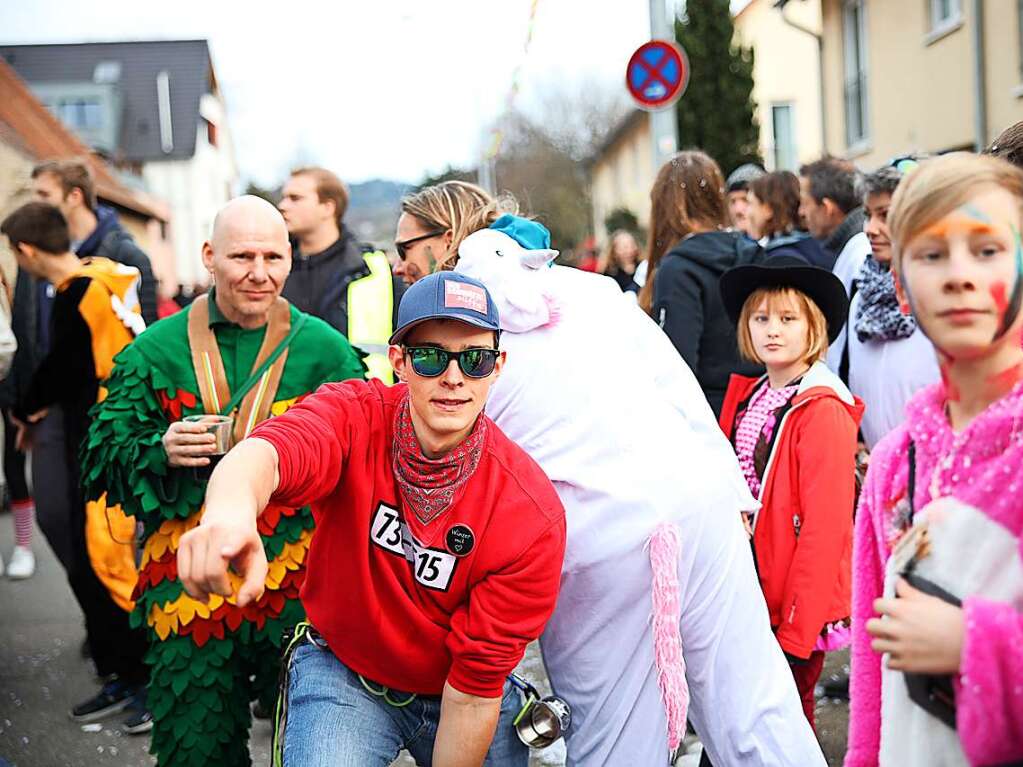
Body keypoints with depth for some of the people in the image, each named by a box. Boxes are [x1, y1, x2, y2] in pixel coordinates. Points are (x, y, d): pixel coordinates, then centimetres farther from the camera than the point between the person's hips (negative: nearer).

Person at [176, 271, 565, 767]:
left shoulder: (533, 516, -23)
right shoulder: (355, 418, -22)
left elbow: (474, 689, -18)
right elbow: (270, 452, -46)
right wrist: (232, 508, -69)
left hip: (450, 691, 1)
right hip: (341, 674, -1)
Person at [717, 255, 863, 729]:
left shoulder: (823, 412, -15)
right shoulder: (746, 397, 8)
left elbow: (825, 528, -18)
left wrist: (795, 631, -18)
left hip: (796, 607, -7)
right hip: (747, 598, 7)